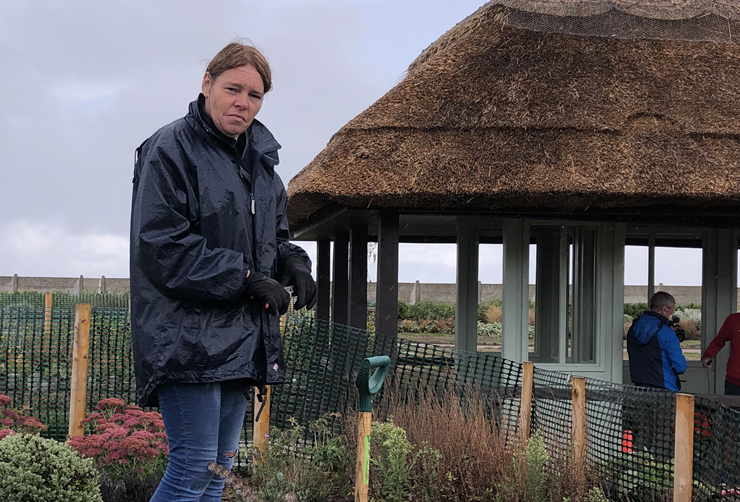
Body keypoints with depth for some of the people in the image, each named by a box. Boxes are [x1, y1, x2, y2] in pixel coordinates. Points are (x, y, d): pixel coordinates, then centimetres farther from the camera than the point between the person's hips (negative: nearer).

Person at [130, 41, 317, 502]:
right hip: (187, 336, -8)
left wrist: (292, 263, 1)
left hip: (242, 338, 8)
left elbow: (273, 235, 25)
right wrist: (244, 279, -19)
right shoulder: (171, 149, -9)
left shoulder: (260, 158, 15)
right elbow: (161, 245, -16)